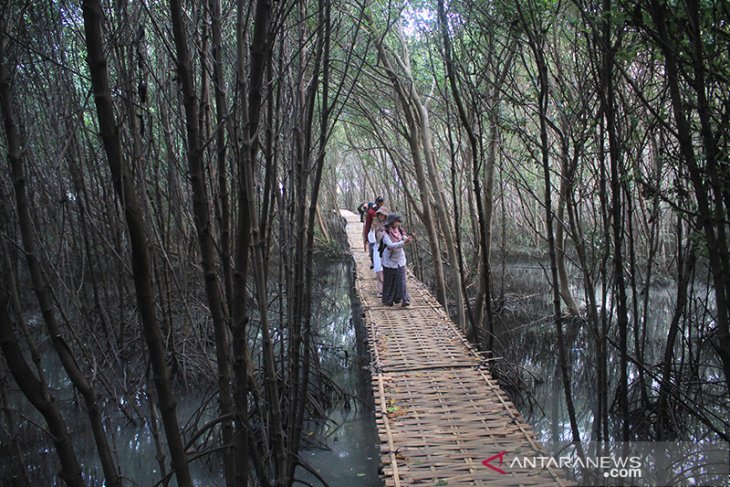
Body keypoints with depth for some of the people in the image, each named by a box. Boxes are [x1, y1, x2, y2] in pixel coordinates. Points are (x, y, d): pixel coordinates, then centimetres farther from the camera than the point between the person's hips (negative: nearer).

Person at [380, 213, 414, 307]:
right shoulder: (385, 234, -14)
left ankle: (404, 299, -5)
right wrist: (403, 243, -37)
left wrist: (410, 238, -30)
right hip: (389, 260, -4)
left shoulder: (400, 231, 2)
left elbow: (405, 240, -8)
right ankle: (387, 300, 20)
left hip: (400, 260, 4)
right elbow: (391, 245, -26)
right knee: (389, 281, 7)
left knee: (401, 280, -4)